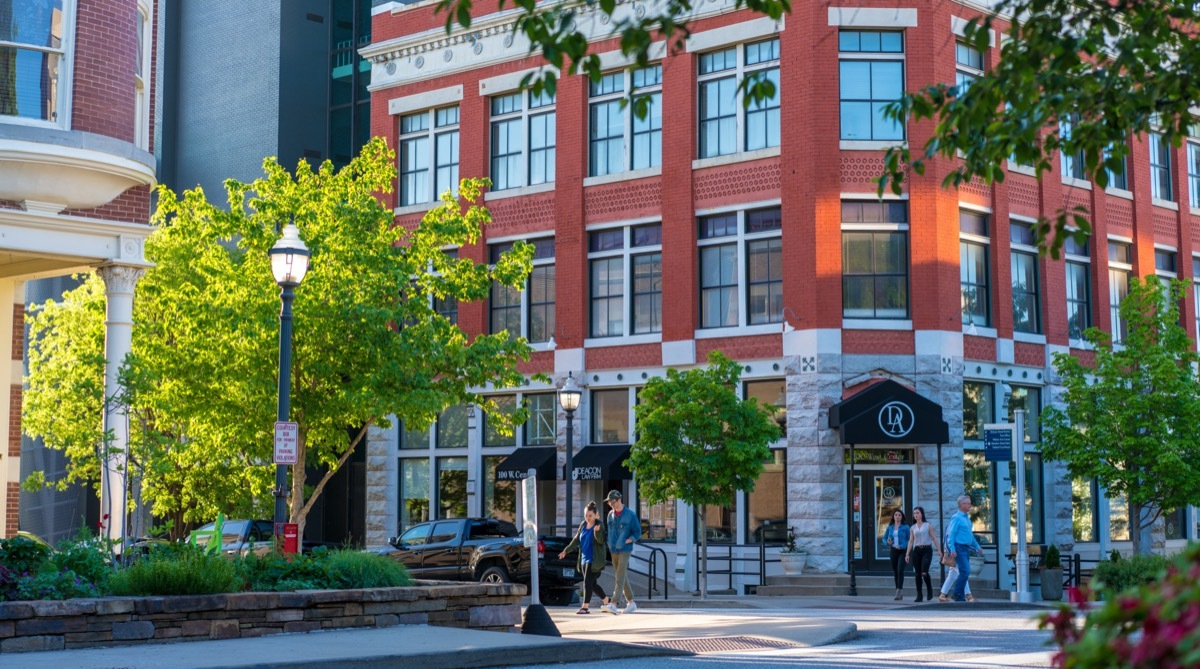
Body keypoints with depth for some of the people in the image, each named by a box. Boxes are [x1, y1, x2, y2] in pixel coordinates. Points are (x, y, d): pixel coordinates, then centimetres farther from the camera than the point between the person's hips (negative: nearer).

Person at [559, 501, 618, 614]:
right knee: (592, 584, 12)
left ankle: (585, 607, -10)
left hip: (594, 560, -7)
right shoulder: (583, 525, 10)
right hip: (584, 558, 7)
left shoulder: (599, 525, -8)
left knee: (588, 582, -12)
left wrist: (597, 532, -39)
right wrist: (566, 551, 13)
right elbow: (576, 540, 17)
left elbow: (601, 541, -20)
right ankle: (607, 601, 28)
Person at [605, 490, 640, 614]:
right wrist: (610, 545, 7)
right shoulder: (611, 514, 9)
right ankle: (631, 602, 19)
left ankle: (614, 603, -18)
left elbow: (637, 532, -3)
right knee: (623, 577, 10)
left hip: (624, 550, -6)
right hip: (613, 550, 6)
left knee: (620, 577, -11)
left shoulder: (630, 515, -7)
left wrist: (626, 541, -14)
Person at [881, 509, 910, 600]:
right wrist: (887, 542, -6)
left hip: (902, 551, -5)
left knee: (900, 570, -20)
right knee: (895, 571, 7)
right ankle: (900, 593, 17)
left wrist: (902, 546, -17)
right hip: (893, 551, 5)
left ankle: (899, 591, -23)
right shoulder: (890, 527, 10)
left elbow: (909, 540, -4)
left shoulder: (905, 527, -2)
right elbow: (884, 538, 16)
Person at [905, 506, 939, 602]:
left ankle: (930, 590, 9)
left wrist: (939, 550, -7)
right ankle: (919, 596, 6)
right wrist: (907, 554, 6)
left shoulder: (928, 525, 2)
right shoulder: (913, 527, 12)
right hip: (916, 551, 4)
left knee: (924, 572, -16)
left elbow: (934, 538, 1)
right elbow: (911, 541, 13)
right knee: (918, 574, 1)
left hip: (927, 550, -4)